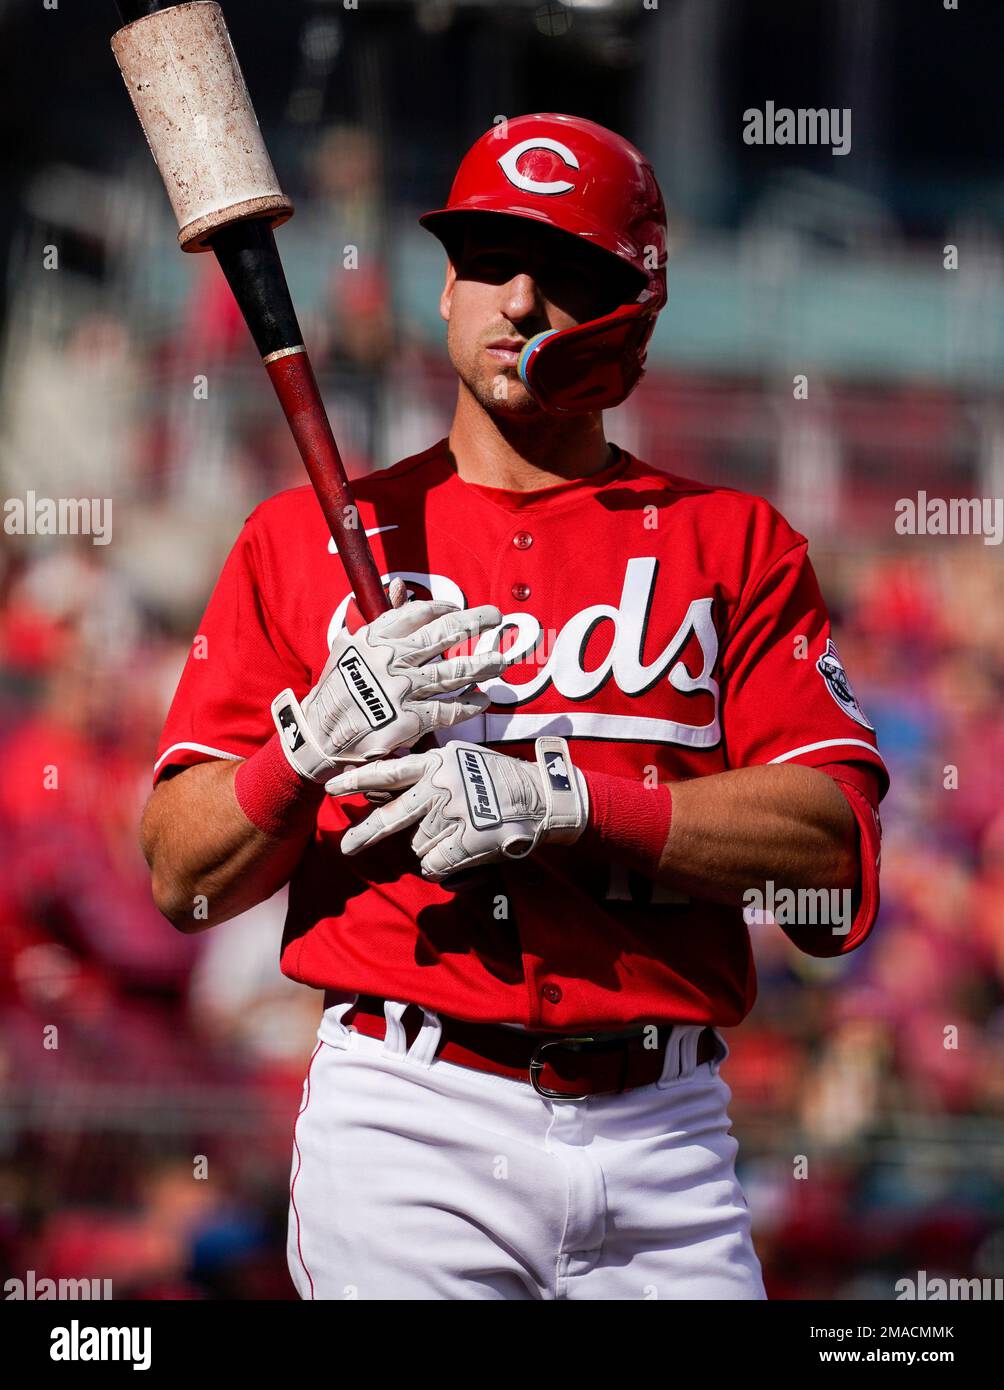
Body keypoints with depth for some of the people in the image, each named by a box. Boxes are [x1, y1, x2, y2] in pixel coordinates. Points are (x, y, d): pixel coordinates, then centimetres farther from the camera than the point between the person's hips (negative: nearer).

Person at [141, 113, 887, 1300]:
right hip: (408, 1116, -1)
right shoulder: (304, 539, 11)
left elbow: (831, 839, -3)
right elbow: (183, 877, 6)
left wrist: (559, 798, -14)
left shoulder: (730, 542, 11)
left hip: (664, 1141, 1)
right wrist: (317, 740, -13)